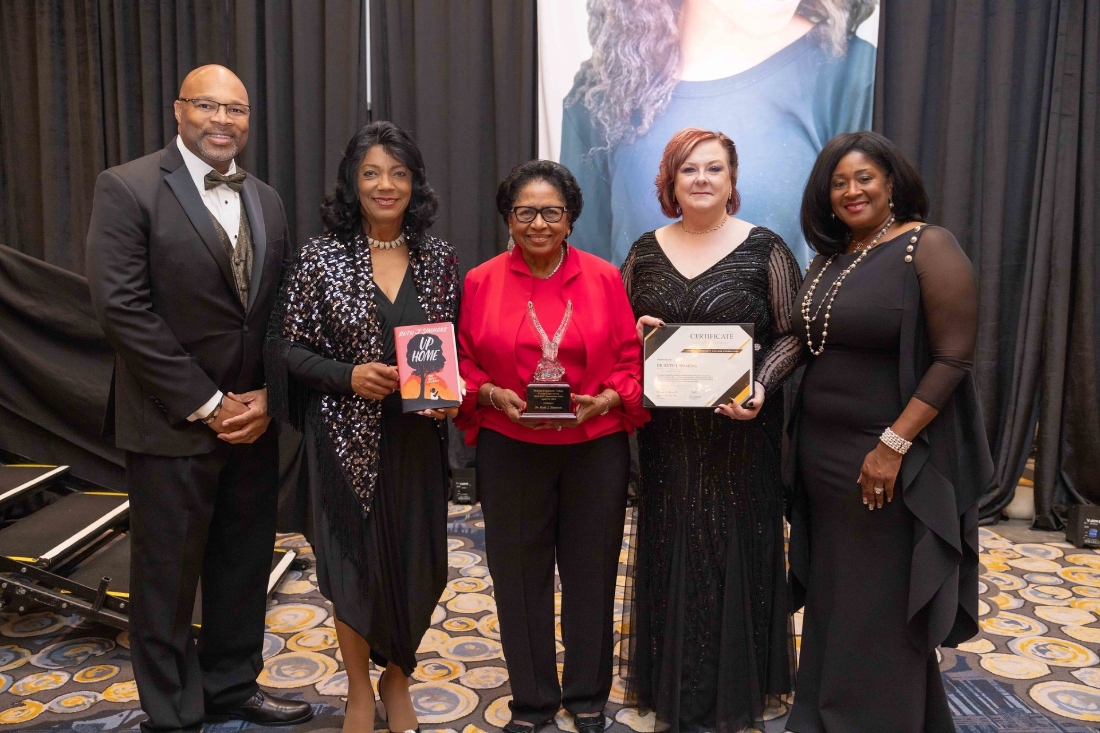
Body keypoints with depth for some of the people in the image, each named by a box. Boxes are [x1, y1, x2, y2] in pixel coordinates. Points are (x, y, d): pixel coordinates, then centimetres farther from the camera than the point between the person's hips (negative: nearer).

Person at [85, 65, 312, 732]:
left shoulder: (267, 201, 9)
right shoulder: (127, 188, -8)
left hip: (253, 418, 5)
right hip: (173, 424, -5)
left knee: (244, 565, 15)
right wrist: (205, 405, -15)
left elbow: (282, 310, 8)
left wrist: (265, 396, -5)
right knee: (168, 576, 9)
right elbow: (122, 308, -15)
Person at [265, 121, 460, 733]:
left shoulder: (439, 258, 2)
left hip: (418, 437, 2)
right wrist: (348, 375, -18)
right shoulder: (322, 257, -5)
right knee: (354, 560, 9)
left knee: (417, 560, 9)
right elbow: (288, 348, -2)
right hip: (348, 436, -2)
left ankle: (397, 677, 36)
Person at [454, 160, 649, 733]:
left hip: (596, 449, 0)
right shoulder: (480, 282, 1)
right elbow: (463, 366, 3)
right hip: (510, 452, 0)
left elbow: (631, 361, 2)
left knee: (591, 571, 11)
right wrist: (494, 396, -15)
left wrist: (601, 401, -15)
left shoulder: (604, 278, 1)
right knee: (519, 574, 9)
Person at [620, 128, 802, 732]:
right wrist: (635, 335, -10)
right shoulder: (646, 251, 6)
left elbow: (792, 335, -3)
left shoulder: (763, 248, -3)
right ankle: (674, 683, 29)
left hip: (739, 428, -2)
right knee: (672, 550, 10)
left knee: (735, 547, 6)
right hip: (667, 430, 3)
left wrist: (761, 387, -19)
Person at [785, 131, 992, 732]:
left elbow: (953, 359, -15)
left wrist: (893, 445, -19)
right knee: (833, 599, 17)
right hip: (822, 456, 7)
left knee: (882, 611, 5)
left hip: (892, 460, -6)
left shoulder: (928, 247, -10)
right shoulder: (828, 257, 10)